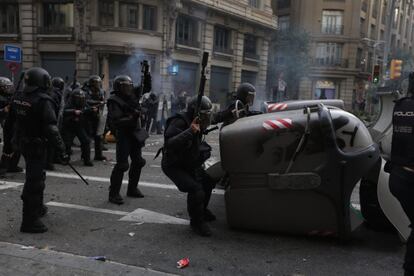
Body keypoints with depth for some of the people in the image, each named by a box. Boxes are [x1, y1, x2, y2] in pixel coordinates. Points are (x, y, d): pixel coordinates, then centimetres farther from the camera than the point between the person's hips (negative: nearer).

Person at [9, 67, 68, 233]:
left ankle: (38, 207, 41)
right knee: (35, 181, -2)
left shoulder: (18, 97, 3)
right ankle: (30, 221, 3)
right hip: (36, 144, -8)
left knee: (36, 176, 25)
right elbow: (51, 129, -24)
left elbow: (12, 119, 14)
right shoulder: (43, 101, -21)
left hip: (22, 143, 8)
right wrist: (61, 150, -20)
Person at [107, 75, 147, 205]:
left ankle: (132, 189, 31)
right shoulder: (114, 101, -17)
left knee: (138, 162, 15)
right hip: (123, 135, -9)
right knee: (122, 164, -11)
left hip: (135, 134, 9)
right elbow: (115, 121, -25)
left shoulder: (132, 96, 8)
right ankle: (114, 193, 0)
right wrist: (132, 118, -27)